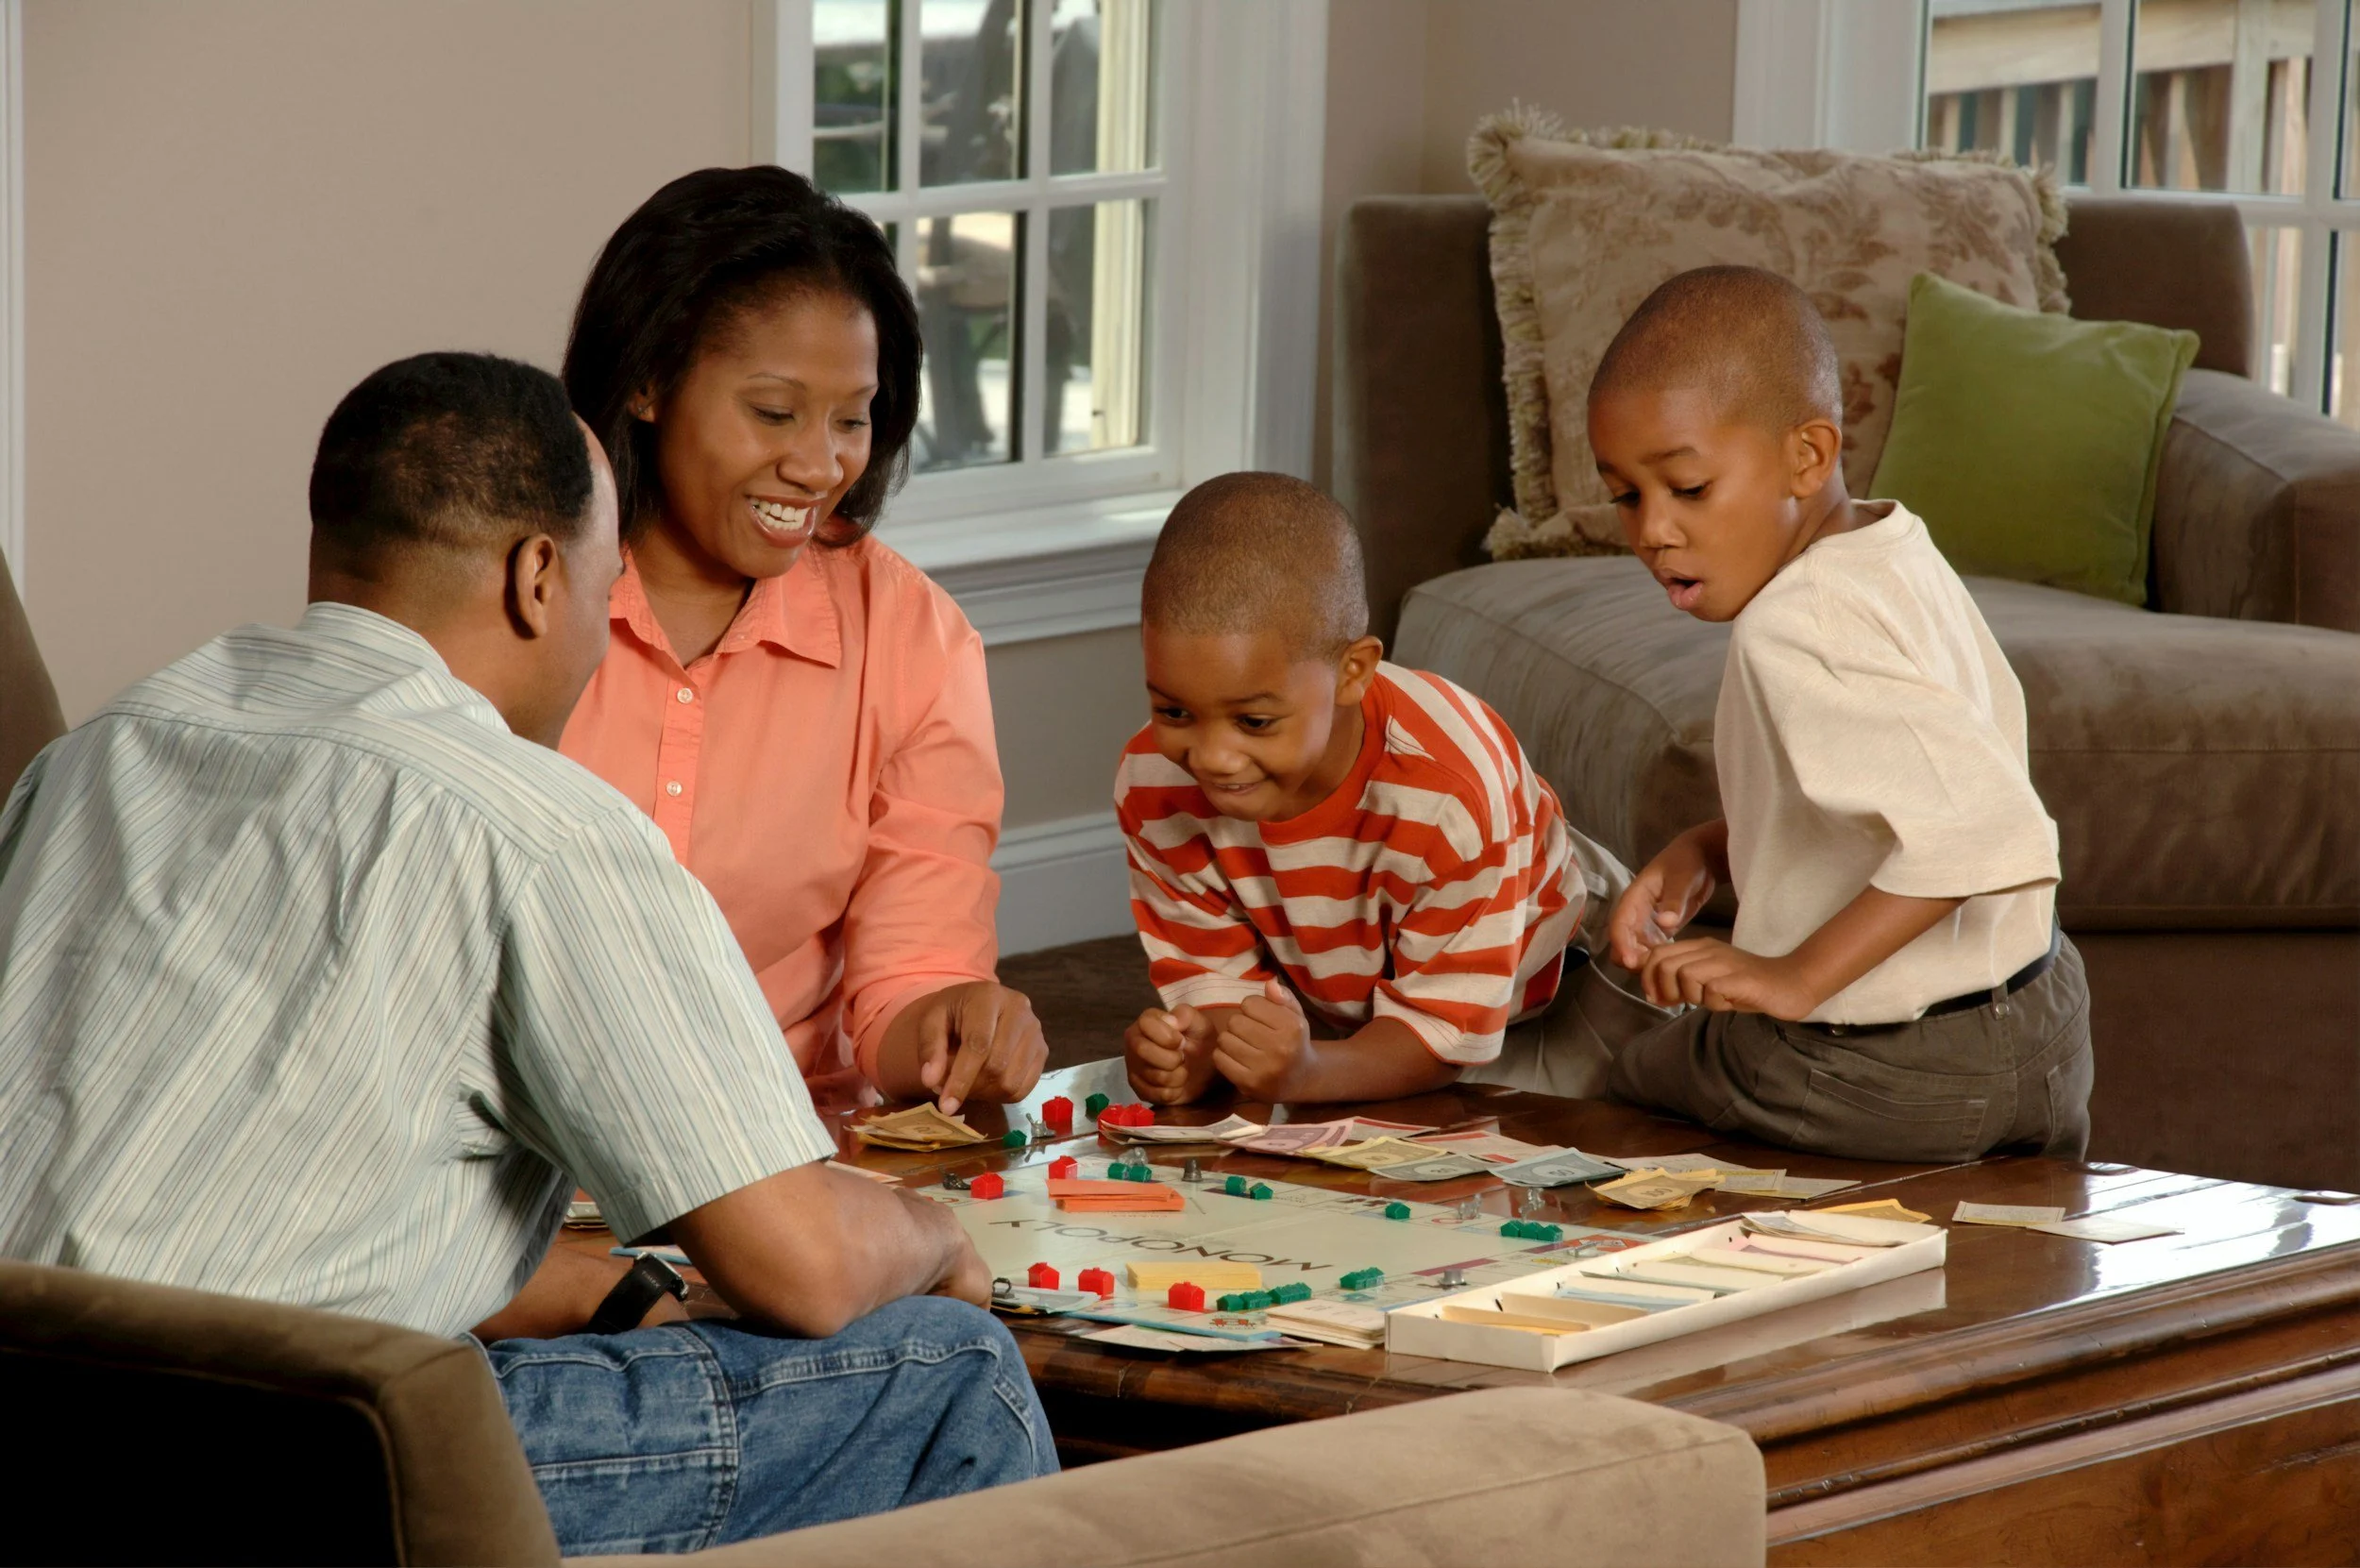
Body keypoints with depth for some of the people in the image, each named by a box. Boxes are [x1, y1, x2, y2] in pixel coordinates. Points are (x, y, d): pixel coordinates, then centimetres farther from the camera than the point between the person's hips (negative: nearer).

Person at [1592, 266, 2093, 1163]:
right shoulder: (1898, 554, 2)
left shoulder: (1794, 630, -28)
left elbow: (1982, 826, -39)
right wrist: (1707, 852, 3)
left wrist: (1796, 978, -35)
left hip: (1877, 1085, -8)